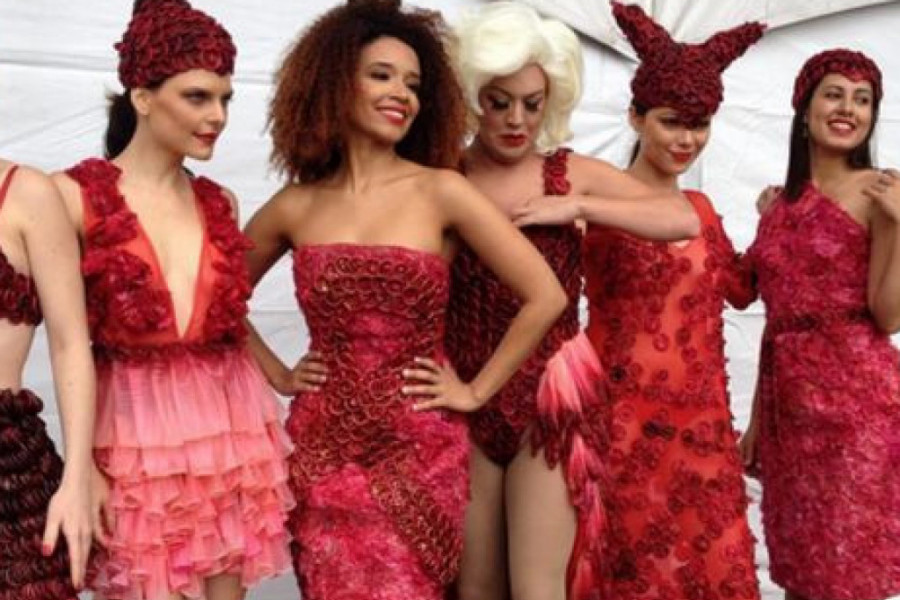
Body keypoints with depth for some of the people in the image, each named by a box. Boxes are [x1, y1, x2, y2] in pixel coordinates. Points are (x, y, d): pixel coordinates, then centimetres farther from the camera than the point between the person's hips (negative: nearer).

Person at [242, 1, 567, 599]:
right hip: (323, 449, 2)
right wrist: (277, 374, 7)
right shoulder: (294, 207, 1)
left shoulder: (441, 192, -7)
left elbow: (546, 296, -9)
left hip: (419, 450, -2)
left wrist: (476, 391, -5)